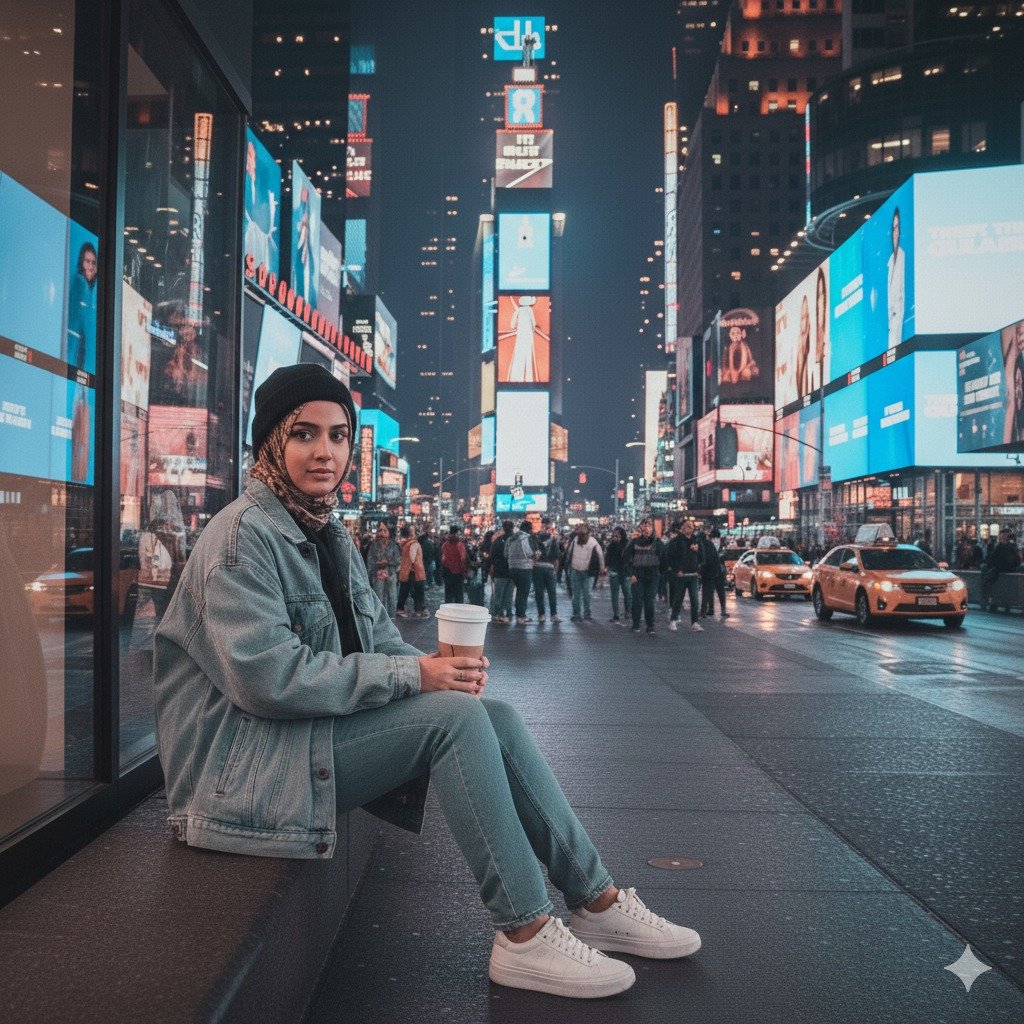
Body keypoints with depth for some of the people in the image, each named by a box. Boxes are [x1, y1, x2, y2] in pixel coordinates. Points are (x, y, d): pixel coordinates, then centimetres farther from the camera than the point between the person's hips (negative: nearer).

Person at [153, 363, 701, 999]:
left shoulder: (331, 535, 13)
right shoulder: (243, 535, -15)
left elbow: (378, 635, 13)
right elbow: (267, 676, -25)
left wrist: (440, 666, -10)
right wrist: (412, 676, -24)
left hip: (320, 732, 8)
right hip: (245, 760, -8)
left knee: (497, 718, -7)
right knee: (454, 716, -24)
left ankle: (598, 901, 2)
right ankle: (524, 937, -16)